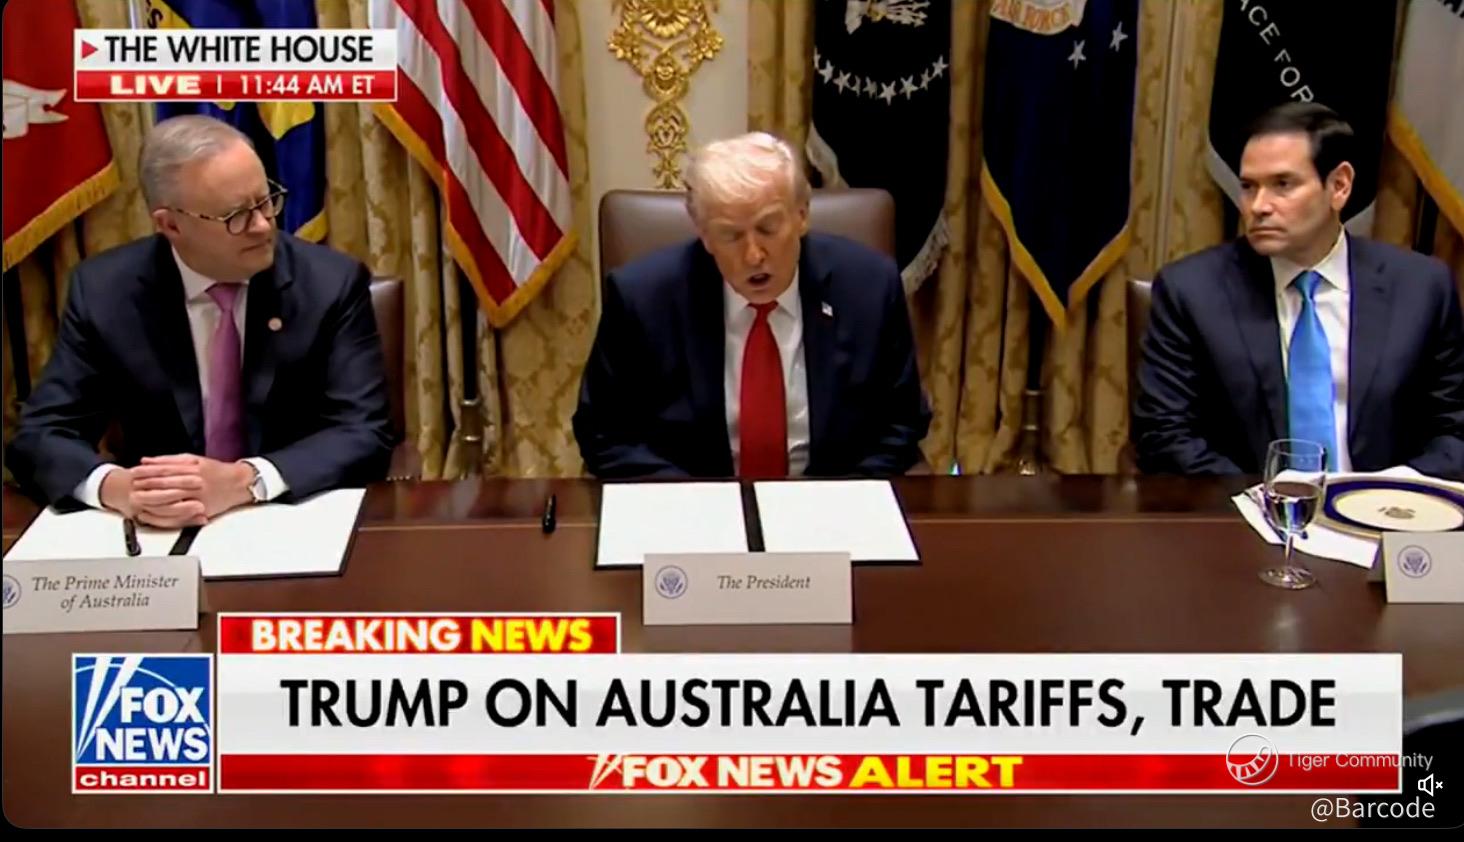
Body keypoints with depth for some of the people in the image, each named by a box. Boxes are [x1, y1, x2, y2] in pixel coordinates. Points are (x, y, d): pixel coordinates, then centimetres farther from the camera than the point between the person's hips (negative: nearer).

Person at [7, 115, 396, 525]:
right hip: (162, 534, 0)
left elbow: (366, 435, -11)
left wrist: (242, 481, -27)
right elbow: (40, 436, -3)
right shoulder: (103, 291, -4)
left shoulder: (331, 282, -8)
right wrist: (115, 486, -25)